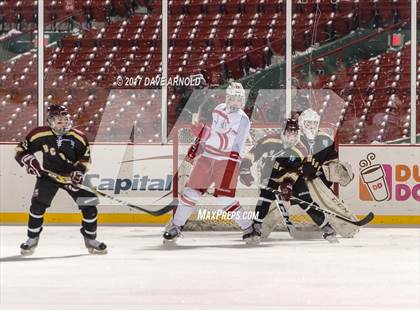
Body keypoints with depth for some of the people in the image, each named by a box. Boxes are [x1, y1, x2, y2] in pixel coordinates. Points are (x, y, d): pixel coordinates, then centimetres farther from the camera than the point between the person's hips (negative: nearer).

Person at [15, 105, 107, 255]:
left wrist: (79, 171, -18)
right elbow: (21, 150, -7)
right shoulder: (40, 135, -16)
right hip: (48, 174, -1)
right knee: (38, 204, -15)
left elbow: (85, 157, -2)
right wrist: (29, 161, -24)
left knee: (89, 205, -7)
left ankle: (90, 239, 12)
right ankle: (32, 239, 4)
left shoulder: (78, 137, -13)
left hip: (72, 175, 1)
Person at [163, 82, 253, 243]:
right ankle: (176, 226, 15)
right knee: (191, 191, 3)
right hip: (206, 156, 5)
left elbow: (236, 146, -20)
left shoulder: (242, 120, -11)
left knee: (224, 198, -14)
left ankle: (248, 227, -1)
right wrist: (196, 146, 25)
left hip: (226, 160, -5)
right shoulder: (218, 110, 9)